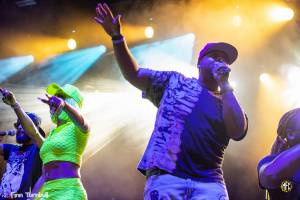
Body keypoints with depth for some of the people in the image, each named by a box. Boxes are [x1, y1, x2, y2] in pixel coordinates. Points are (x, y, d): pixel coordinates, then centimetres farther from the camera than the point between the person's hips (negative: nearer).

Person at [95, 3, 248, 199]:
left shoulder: (229, 102, 19)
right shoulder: (175, 81, 17)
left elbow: (238, 132, -2)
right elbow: (135, 75, 12)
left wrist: (225, 86, 0)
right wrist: (117, 37, -1)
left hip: (209, 183, 2)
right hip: (166, 177, -1)